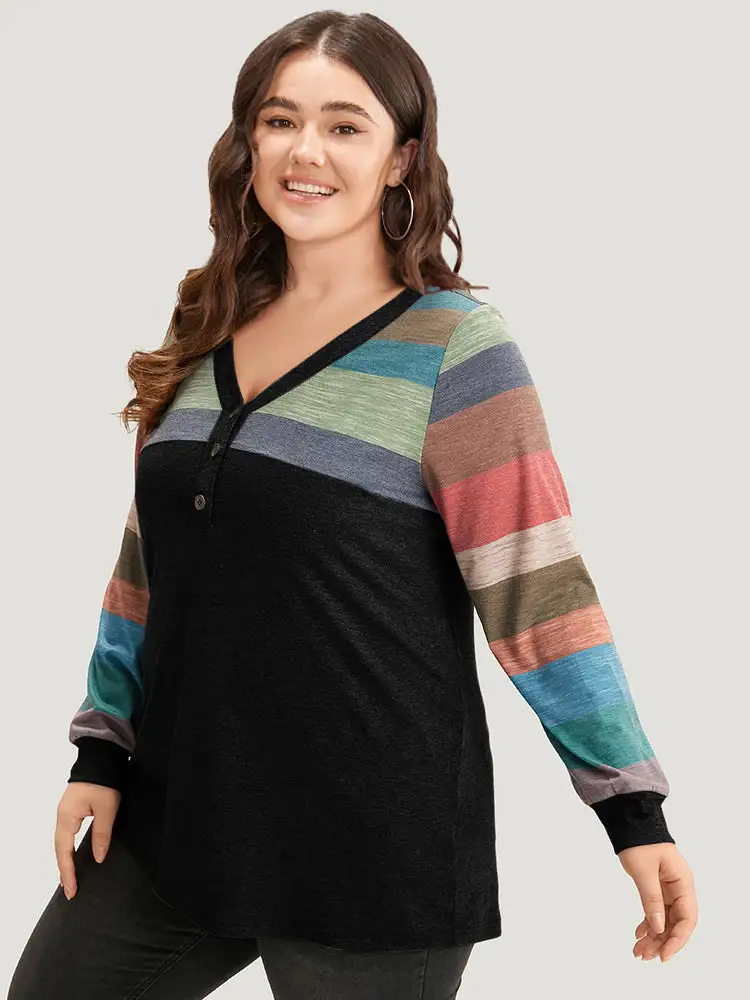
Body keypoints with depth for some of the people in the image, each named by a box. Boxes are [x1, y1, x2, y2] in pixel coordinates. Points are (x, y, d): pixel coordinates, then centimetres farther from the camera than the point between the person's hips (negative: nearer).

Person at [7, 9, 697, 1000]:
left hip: (373, 855, -6)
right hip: (173, 819, 6)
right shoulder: (209, 337, 8)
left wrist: (635, 809, -15)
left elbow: (538, 587, -13)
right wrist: (102, 750, 10)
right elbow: (149, 563, 14)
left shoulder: (454, 345, -10)